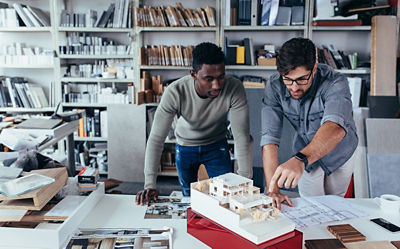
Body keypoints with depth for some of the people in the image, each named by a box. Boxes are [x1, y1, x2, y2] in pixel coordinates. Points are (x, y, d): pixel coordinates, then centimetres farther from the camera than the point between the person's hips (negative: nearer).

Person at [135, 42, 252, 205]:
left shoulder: (234, 88, -32)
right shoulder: (175, 92, -33)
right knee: (190, 197, 16)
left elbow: (242, 136, -29)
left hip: (216, 145, 0)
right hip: (185, 147, 0)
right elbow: (156, 138, -30)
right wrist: (150, 184, -35)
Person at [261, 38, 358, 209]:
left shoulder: (335, 83, -34)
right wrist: (272, 190, -41)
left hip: (339, 152, 0)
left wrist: (300, 159, -70)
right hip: (306, 155, 1)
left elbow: (336, 128, -52)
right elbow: (269, 137, -32)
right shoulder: (274, 87, -27)